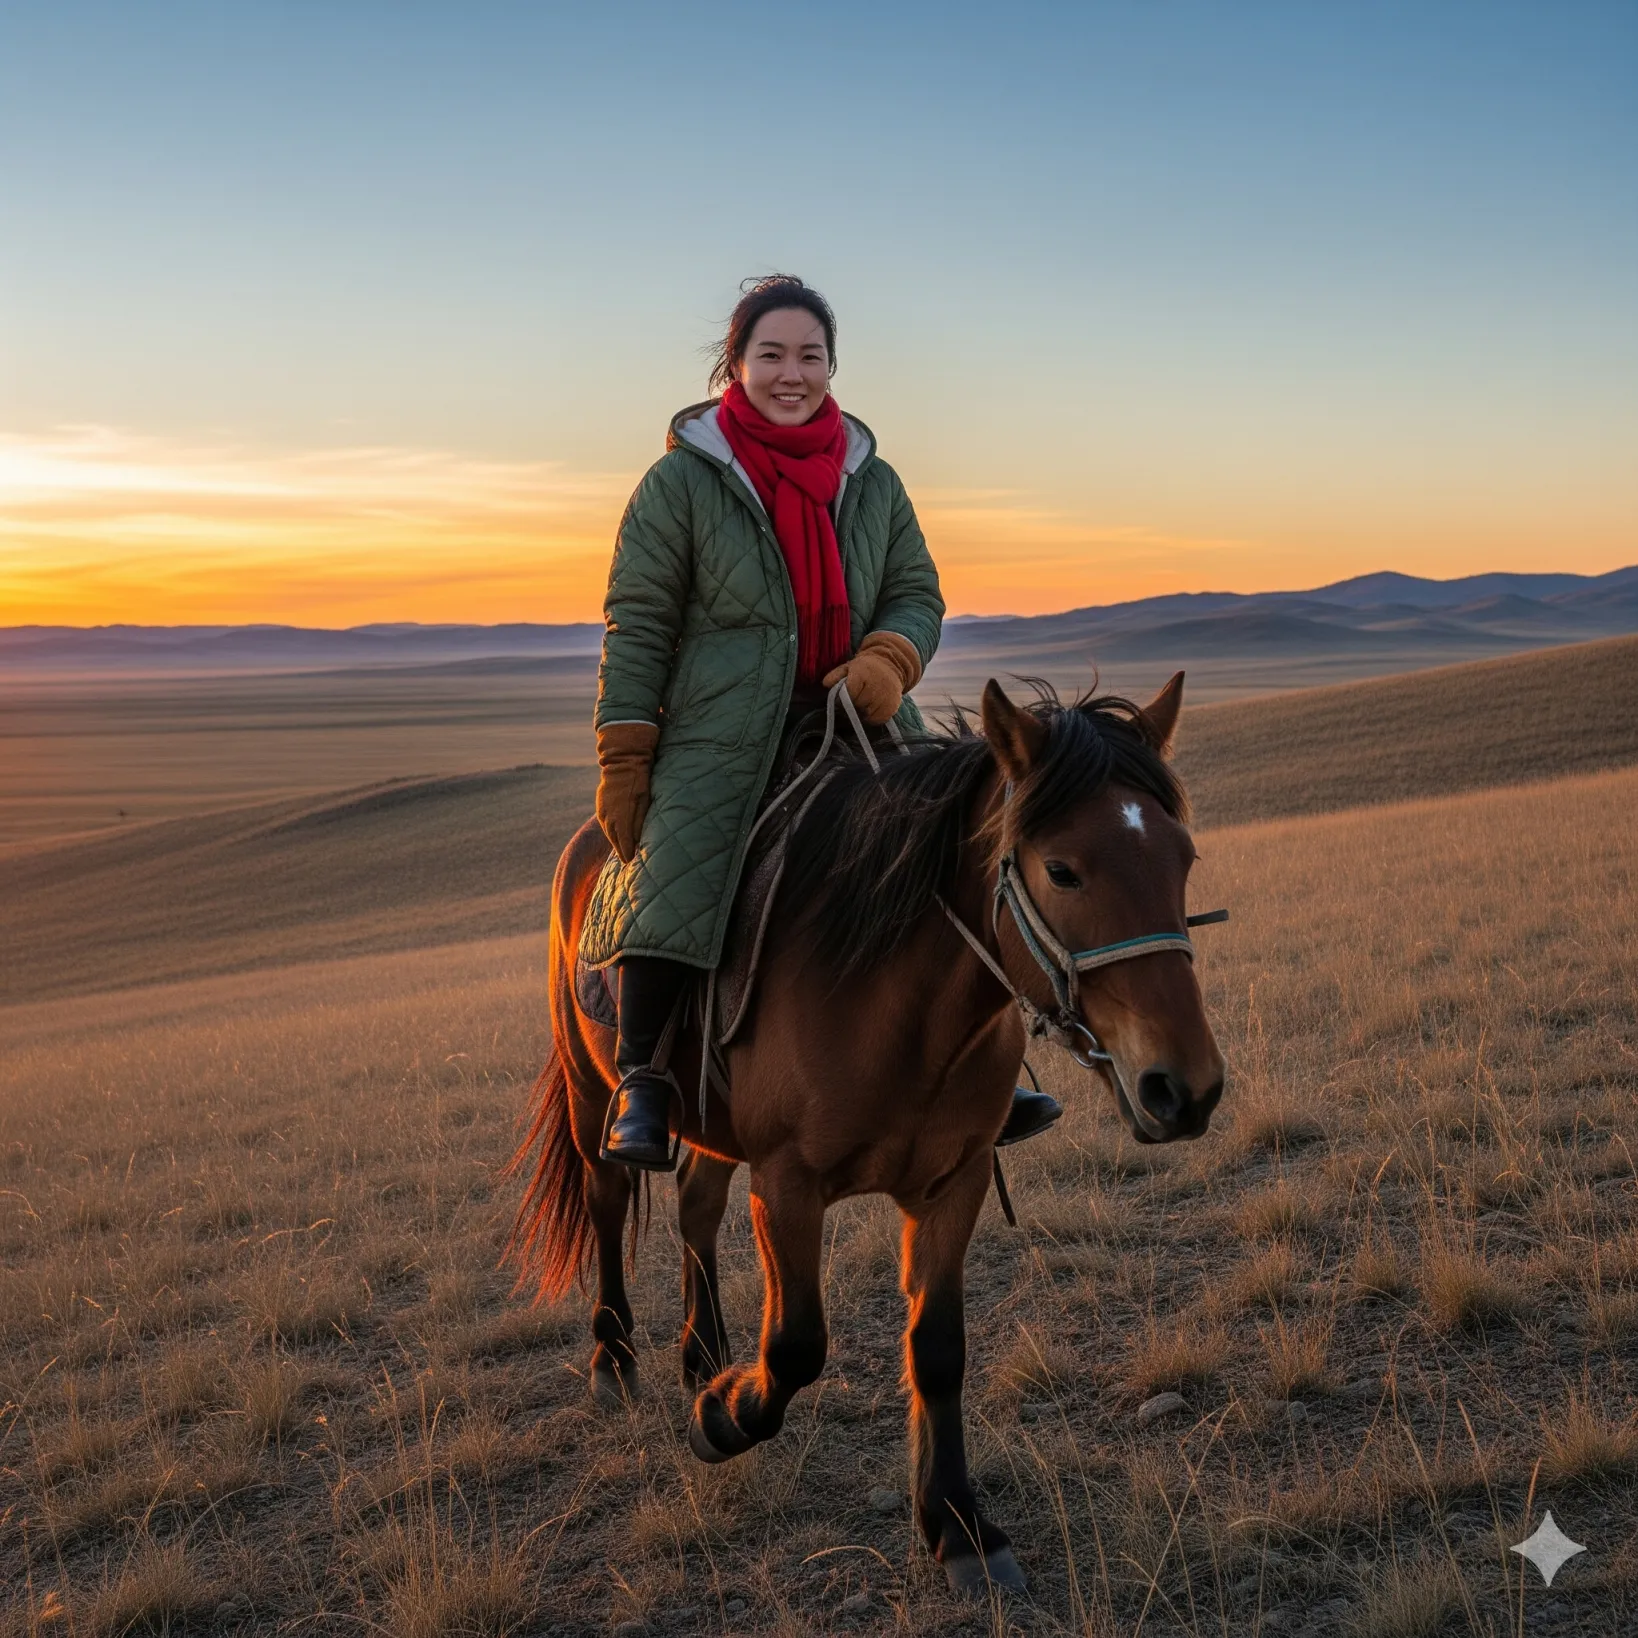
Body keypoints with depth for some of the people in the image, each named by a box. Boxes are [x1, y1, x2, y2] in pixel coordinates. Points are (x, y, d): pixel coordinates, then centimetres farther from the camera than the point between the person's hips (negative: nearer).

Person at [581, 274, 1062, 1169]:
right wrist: (622, 764, -8)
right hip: (721, 735, -4)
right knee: (673, 878, -25)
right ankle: (641, 1080, -10)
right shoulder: (681, 479, -1)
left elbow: (917, 593, 13)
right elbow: (637, 627, -2)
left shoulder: (871, 480, 12)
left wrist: (885, 659, -11)